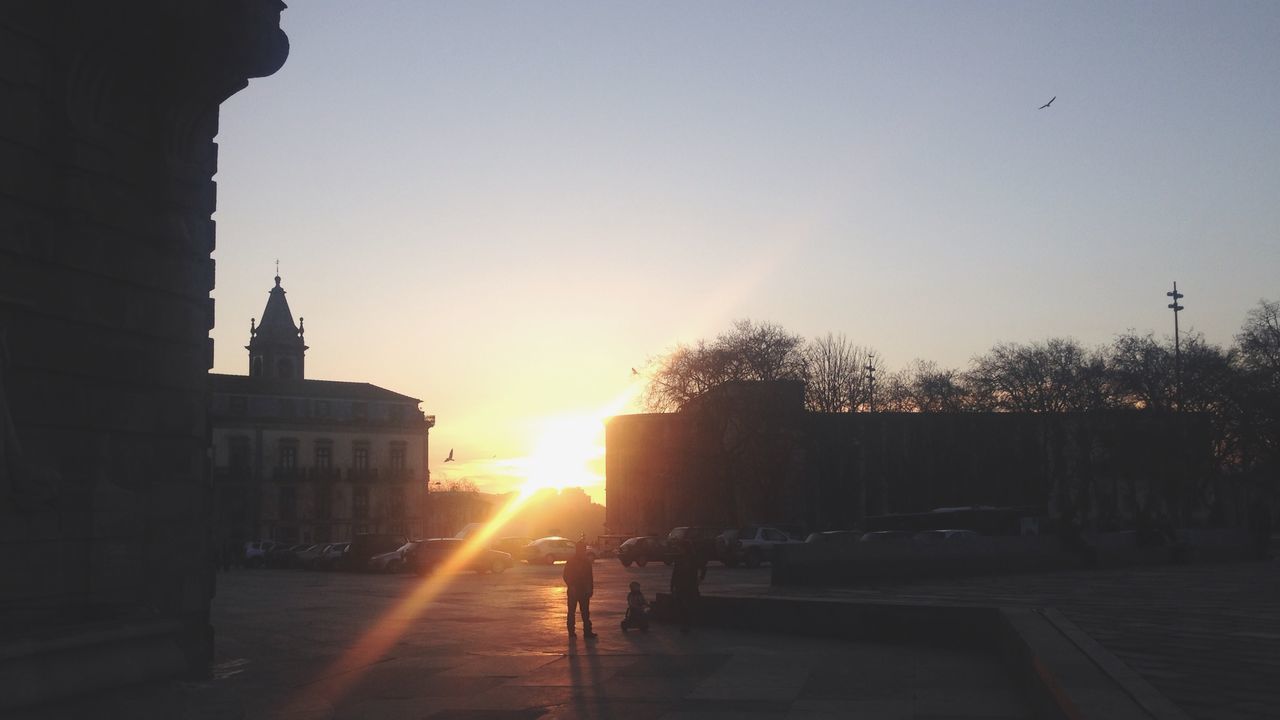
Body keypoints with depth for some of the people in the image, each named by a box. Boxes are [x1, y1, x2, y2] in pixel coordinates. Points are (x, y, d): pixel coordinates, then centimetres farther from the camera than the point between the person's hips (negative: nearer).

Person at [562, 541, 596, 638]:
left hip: (584, 591, 4)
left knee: (585, 612, 5)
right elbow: (566, 576, -6)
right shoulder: (570, 562, -5)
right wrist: (571, 586, -17)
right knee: (571, 611, 3)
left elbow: (590, 577, 10)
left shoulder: (587, 561, 6)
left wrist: (590, 588, 3)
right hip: (573, 591, -4)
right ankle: (571, 631, 9)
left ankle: (587, 631, 7)